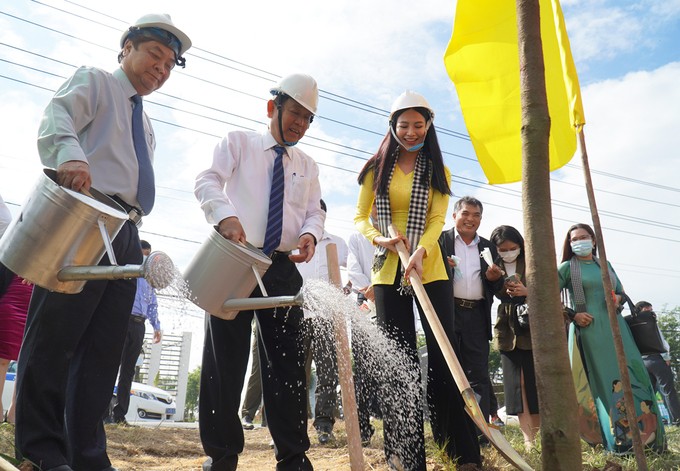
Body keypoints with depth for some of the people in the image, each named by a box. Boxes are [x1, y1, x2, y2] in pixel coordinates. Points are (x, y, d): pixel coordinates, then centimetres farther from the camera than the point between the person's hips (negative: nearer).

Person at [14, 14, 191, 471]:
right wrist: (71, 156, -32)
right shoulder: (94, 81, 10)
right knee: (55, 335, -6)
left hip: (126, 234, 7)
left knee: (104, 347, 3)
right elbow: (57, 119, -11)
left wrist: (139, 241, 16)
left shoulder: (146, 125, 29)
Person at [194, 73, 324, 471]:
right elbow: (208, 182, -4)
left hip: (283, 267, 3)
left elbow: (316, 212, 13)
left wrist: (310, 233, -11)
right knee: (225, 358, 1)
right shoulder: (239, 142, 8)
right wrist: (226, 215, -25)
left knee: (288, 360, 3)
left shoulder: (308, 166, 18)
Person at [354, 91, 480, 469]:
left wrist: (419, 252, -23)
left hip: (429, 271, 0)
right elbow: (360, 218, 7)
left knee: (444, 355, -2)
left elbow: (437, 220, -4)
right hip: (388, 272, 1)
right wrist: (377, 238, -14)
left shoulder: (438, 172, 8)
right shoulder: (377, 169, 8)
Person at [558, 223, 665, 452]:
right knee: (604, 381, -5)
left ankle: (647, 435, 8)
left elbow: (622, 293, 21)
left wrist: (617, 299, -2)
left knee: (632, 375, -1)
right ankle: (619, 441, 1)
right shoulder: (567, 267, 1)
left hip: (614, 326, 5)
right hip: (589, 330, -5)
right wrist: (572, 315, -12)